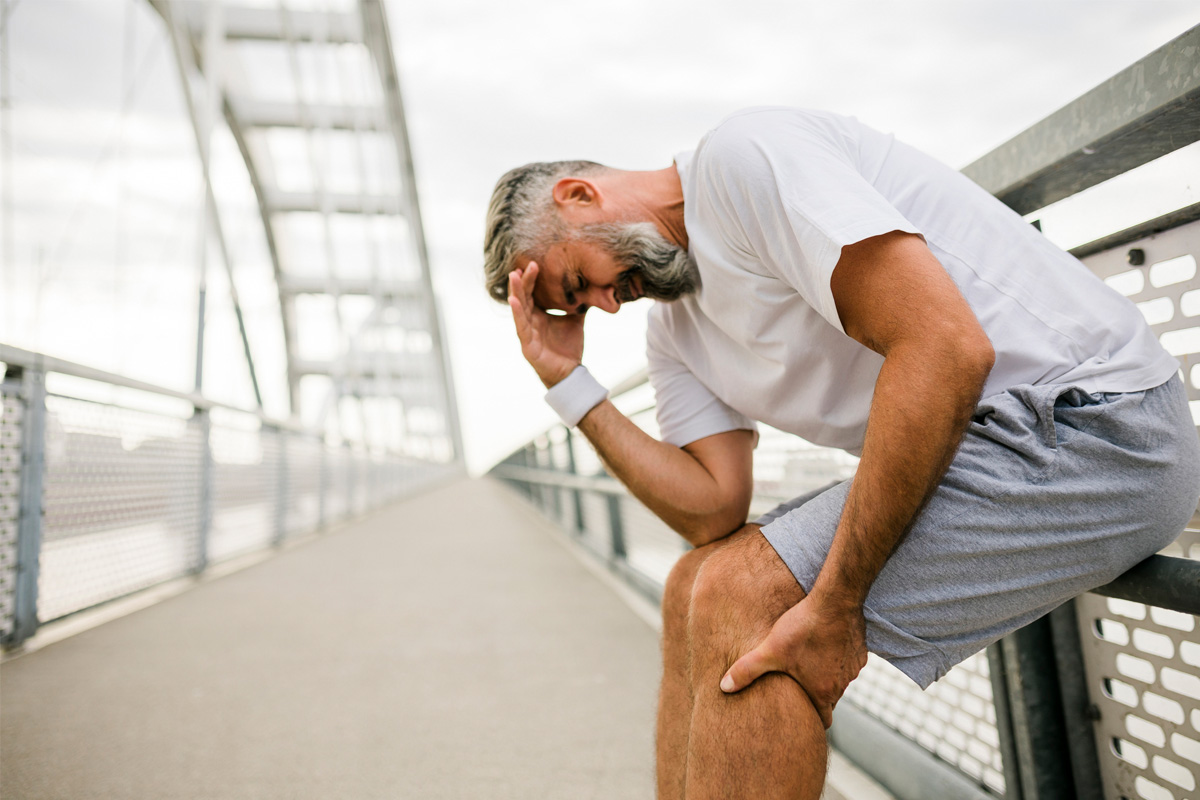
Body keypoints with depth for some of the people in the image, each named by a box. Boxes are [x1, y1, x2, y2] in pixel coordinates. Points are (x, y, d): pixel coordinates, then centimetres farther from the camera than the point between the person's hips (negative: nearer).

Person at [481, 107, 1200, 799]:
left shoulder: (743, 153, -15)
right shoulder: (671, 327, 12)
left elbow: (949, 349, -25)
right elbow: (714, 510, 2)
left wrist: (835, 605, -21)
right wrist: (567, 381, 0)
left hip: (1096, 421, -9)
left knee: (740, 602, -19)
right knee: (699, 590, 5)